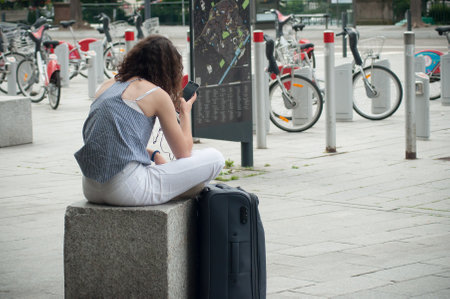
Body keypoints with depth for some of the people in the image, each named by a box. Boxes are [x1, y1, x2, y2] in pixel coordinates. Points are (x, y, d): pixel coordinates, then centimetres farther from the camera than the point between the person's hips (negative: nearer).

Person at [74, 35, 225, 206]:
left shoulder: (108, 85, 17)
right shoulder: (157, 94, -2)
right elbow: (183, 153, 5)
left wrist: (154, 155, 23)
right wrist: (186, 112, 21)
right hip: (126, 190, -8)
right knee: (215, 159, 2)